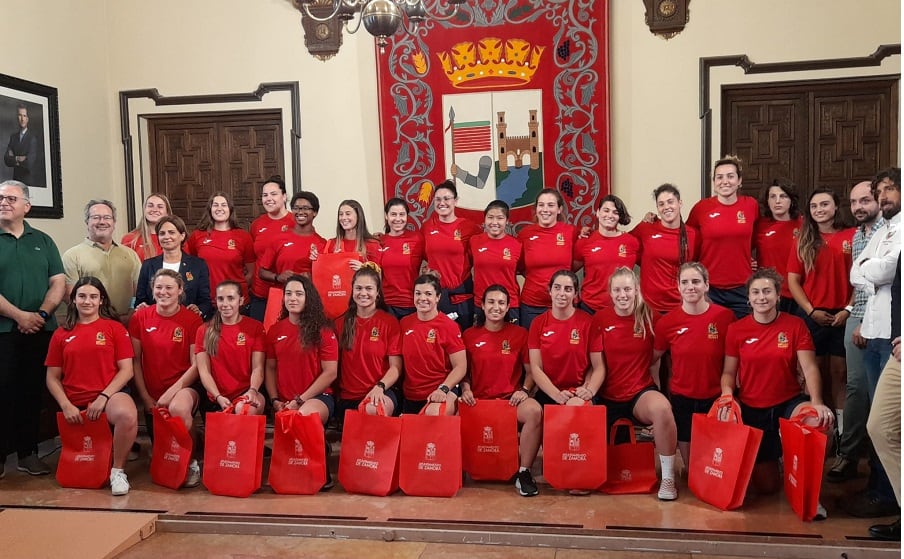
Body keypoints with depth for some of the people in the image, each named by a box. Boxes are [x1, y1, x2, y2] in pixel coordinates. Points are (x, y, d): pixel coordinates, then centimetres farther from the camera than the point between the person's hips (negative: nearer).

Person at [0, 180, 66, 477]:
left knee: (32, 391, 7)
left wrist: (42, 313, -9)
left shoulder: (43, 241, 12)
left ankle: (28, 452, 16)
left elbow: (59, 282, 5)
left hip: (40, 330, 3)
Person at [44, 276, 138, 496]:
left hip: (109, 395, -3)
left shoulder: (114, 328, 5)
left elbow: (126, 370, -1)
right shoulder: (61, 334, 11)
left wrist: (103, 397, -12)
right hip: (75, 406, 3)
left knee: (127, 415, -35)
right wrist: (66, 405, -4)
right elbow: (52, 378, 11)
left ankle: (118, 470, -15)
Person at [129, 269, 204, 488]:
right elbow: (135, 360, 4)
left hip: (183, 387, -4)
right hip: (151, 393, 4)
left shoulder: (192, 320, -6)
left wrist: (171, 392, -15)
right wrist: (146, 398, -1)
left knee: (178, 408, -37)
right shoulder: (140, 318, 2)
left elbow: (196, 364, -7)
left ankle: (192, 463, -16)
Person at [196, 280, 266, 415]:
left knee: (245, 409, -35)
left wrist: (252, 390, -22)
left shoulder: (255, 327, 5)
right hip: (216, 400, 3)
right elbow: (204, 371, 2)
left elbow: (257, 367, -2)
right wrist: (219, 397, -13)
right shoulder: (204, 331, 10)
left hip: (245, 395, -3)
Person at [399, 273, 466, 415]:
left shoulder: (449, 326, -8)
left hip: (439, 395, -5)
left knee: (434, 414, -33)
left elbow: (460, 367, -9)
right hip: (409, 397, 5)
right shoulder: (404, 323, 4)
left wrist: (443, 389, -21)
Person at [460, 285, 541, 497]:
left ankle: (524, 472, -18)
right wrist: (466, 389, -4)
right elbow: (463, 370, 15)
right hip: (478, 399, 2)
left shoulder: (520, 334, 7)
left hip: (511, 398, -1)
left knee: (534, 410, -33)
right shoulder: (469, 335, 9)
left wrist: (524, 390, -9)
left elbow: (530, 370, 8)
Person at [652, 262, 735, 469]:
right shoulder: (667, 322, -6)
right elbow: (652, 358, 6)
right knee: (689, 464, 8)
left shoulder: (725, 316, -9)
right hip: (681, 400, 1)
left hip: (715, 398, -1)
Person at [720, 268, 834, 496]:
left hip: (789, 403, 0)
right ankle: (770, 456, 41)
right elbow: (729, 372, 1)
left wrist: (817, 402, -28)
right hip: (751, 409, 0)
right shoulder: (736, 329, -3)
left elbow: (809, 368, -11)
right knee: (766, 485, 2)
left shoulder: (795, 325, -4)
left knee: (823, 420, -36)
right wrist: (727, 395, -21)